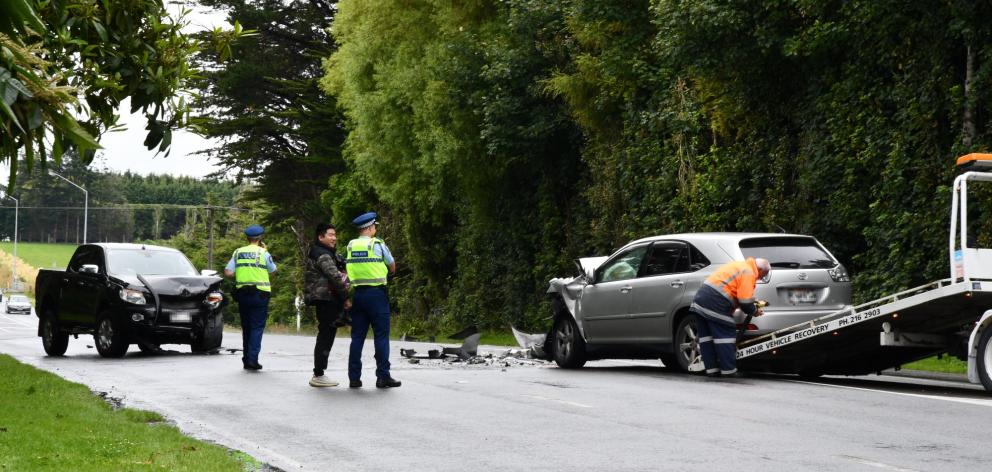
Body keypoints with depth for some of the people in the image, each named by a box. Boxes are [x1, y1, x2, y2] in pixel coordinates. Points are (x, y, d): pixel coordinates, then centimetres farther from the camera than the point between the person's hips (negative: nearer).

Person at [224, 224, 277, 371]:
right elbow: (273, 271, 8)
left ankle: (247, 359, 16)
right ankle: (252, 359, -13)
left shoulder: (238, 252, 4)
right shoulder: (263, 253, -6)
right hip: (260, 294, -4)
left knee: (246, 327, 13)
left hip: (242, 293, 4)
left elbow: (228, 272, -1)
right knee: (257, 327, -2)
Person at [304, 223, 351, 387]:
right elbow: (335, 277, -20)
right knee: (326, 336, -8)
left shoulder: (329, 253, 20)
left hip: (327, 301, 10)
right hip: (326, 300, -10)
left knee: (326, 337, 13)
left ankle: (319, 374, 17)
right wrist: (346, 297, -17)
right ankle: (318, 376, -6)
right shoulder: (322, 255, -12)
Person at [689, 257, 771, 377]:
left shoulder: (739, 266, 23)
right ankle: (728, 371, -2)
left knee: (707, 336, 11)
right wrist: (754, 311, 6)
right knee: (725, 336, -3)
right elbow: (745, 301, -12)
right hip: (716, 303, -10)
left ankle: (711, 369, 13)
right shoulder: (748, 272, -6)